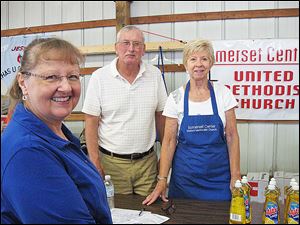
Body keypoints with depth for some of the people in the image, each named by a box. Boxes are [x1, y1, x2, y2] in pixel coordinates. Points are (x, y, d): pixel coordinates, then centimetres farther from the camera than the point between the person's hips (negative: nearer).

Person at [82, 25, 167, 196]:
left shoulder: (155, 74, 2)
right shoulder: (99, 77, -6)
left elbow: (161, 116, 8)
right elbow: (91, 123, -5)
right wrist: (95, 163, -8)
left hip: (147, 161, 2)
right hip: (112, 162, -2)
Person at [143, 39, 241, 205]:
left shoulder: (223, 93, -2)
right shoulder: (176, 98, -3)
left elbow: (232, 136, -1)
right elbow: (169, 141, -2)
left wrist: (236, 176, -6)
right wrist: (162, 180, -7)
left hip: (219, 175, 0)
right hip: (185, 176, 0)